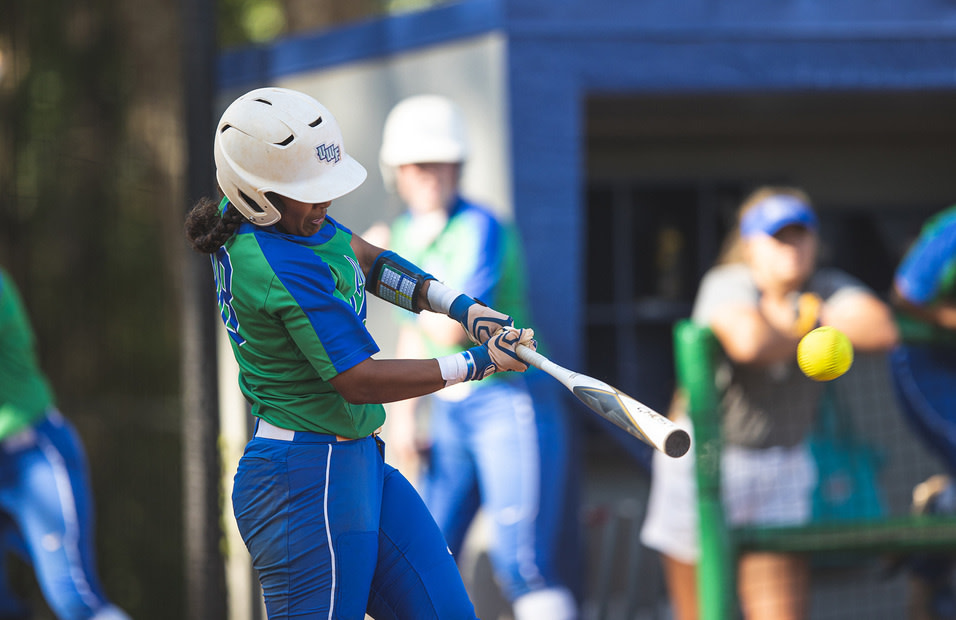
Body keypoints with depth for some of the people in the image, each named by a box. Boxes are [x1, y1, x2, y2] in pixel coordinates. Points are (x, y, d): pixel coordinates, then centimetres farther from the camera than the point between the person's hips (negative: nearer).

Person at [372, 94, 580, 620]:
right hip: (449, 412, 8)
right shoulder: (406, 231, 10)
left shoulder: (478, 230, -15)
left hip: (509, 403, -8)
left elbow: (451, 329, -22)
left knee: (522, 564, -16)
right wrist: (403, 414, 15)